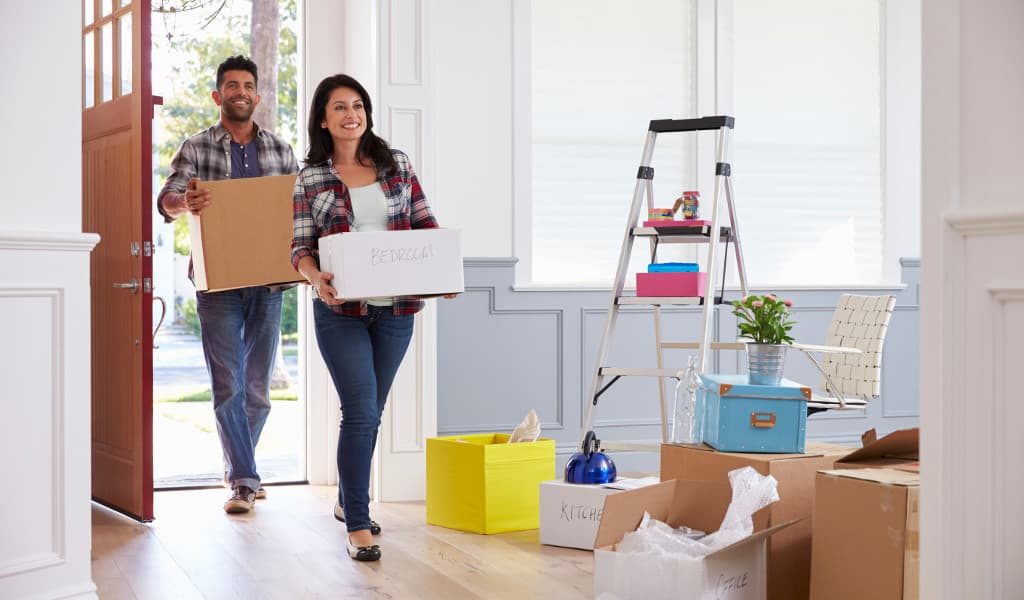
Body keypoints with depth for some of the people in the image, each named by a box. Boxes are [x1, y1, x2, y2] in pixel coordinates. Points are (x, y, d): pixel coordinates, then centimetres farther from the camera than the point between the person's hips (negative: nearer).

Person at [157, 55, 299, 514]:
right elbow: (166, 201, -9)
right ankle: (244, 480, 2)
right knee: (228, 384, -5)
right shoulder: (195, 149, 3)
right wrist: (183, 201, -32)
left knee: (258, 385, 9)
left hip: (267, 282, 3)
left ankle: (238, 467, 27)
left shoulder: (281, 151, 10)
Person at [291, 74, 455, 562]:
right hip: (341, 310, -3)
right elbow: (301, 247, -1)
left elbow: (426, 224, 9)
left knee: (369, 411, 15)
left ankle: (348, 500, 35)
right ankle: (358, 526, -1)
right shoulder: (311, 179, 1)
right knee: (361, 411, -10)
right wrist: (315, 277, -22)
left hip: (396, 308, 3)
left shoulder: (396, 164, 7)